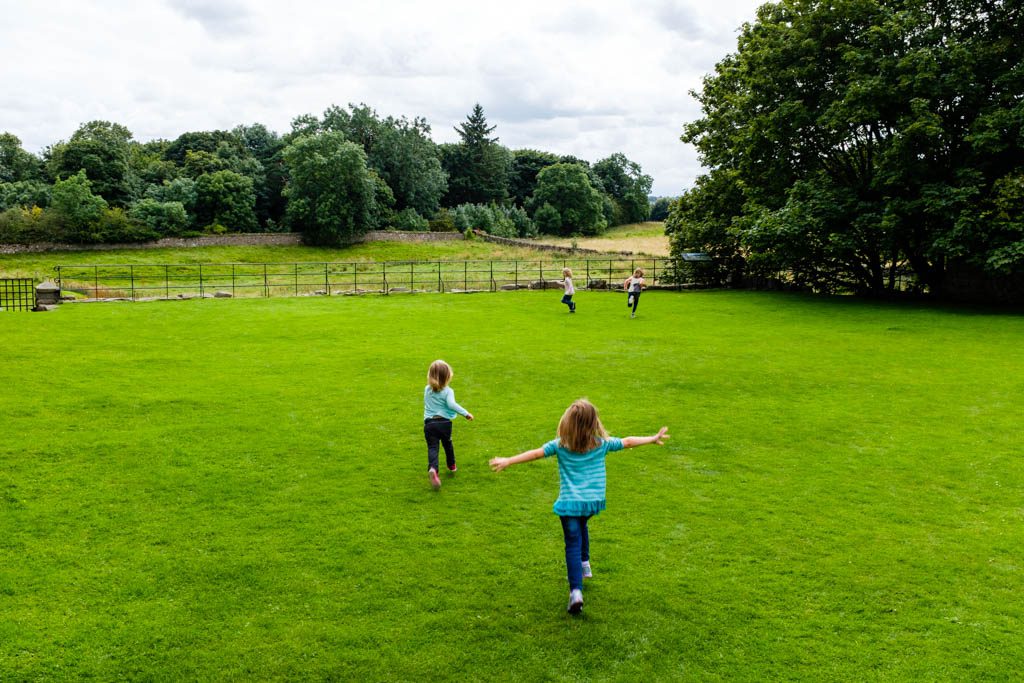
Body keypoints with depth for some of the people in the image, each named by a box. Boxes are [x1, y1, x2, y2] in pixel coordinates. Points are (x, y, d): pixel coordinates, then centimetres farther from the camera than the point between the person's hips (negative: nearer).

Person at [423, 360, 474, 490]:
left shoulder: (427, 390, 9)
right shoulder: (447, 391, -6)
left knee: (432, 447, -8)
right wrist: (466, 413, -19)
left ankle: (432, 468, -36)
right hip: (444, 422, -1)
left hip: (429, 423, 1)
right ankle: (452, 466, 42)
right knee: (447, 444, 24)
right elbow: (451, 404, -22)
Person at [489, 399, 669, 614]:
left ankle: (576, 591, -16)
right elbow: (628, 442, 10)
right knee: (581, 526, 33)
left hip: (570, 502, -3)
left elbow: (536, 453, -9)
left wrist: (508, 461, -3)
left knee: (573, 544, -3)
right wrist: (654, 439, 23)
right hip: (593, 501, 3)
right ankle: (584, 564, 46)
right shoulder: (602, 444, -1)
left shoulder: (561, 445, -6)